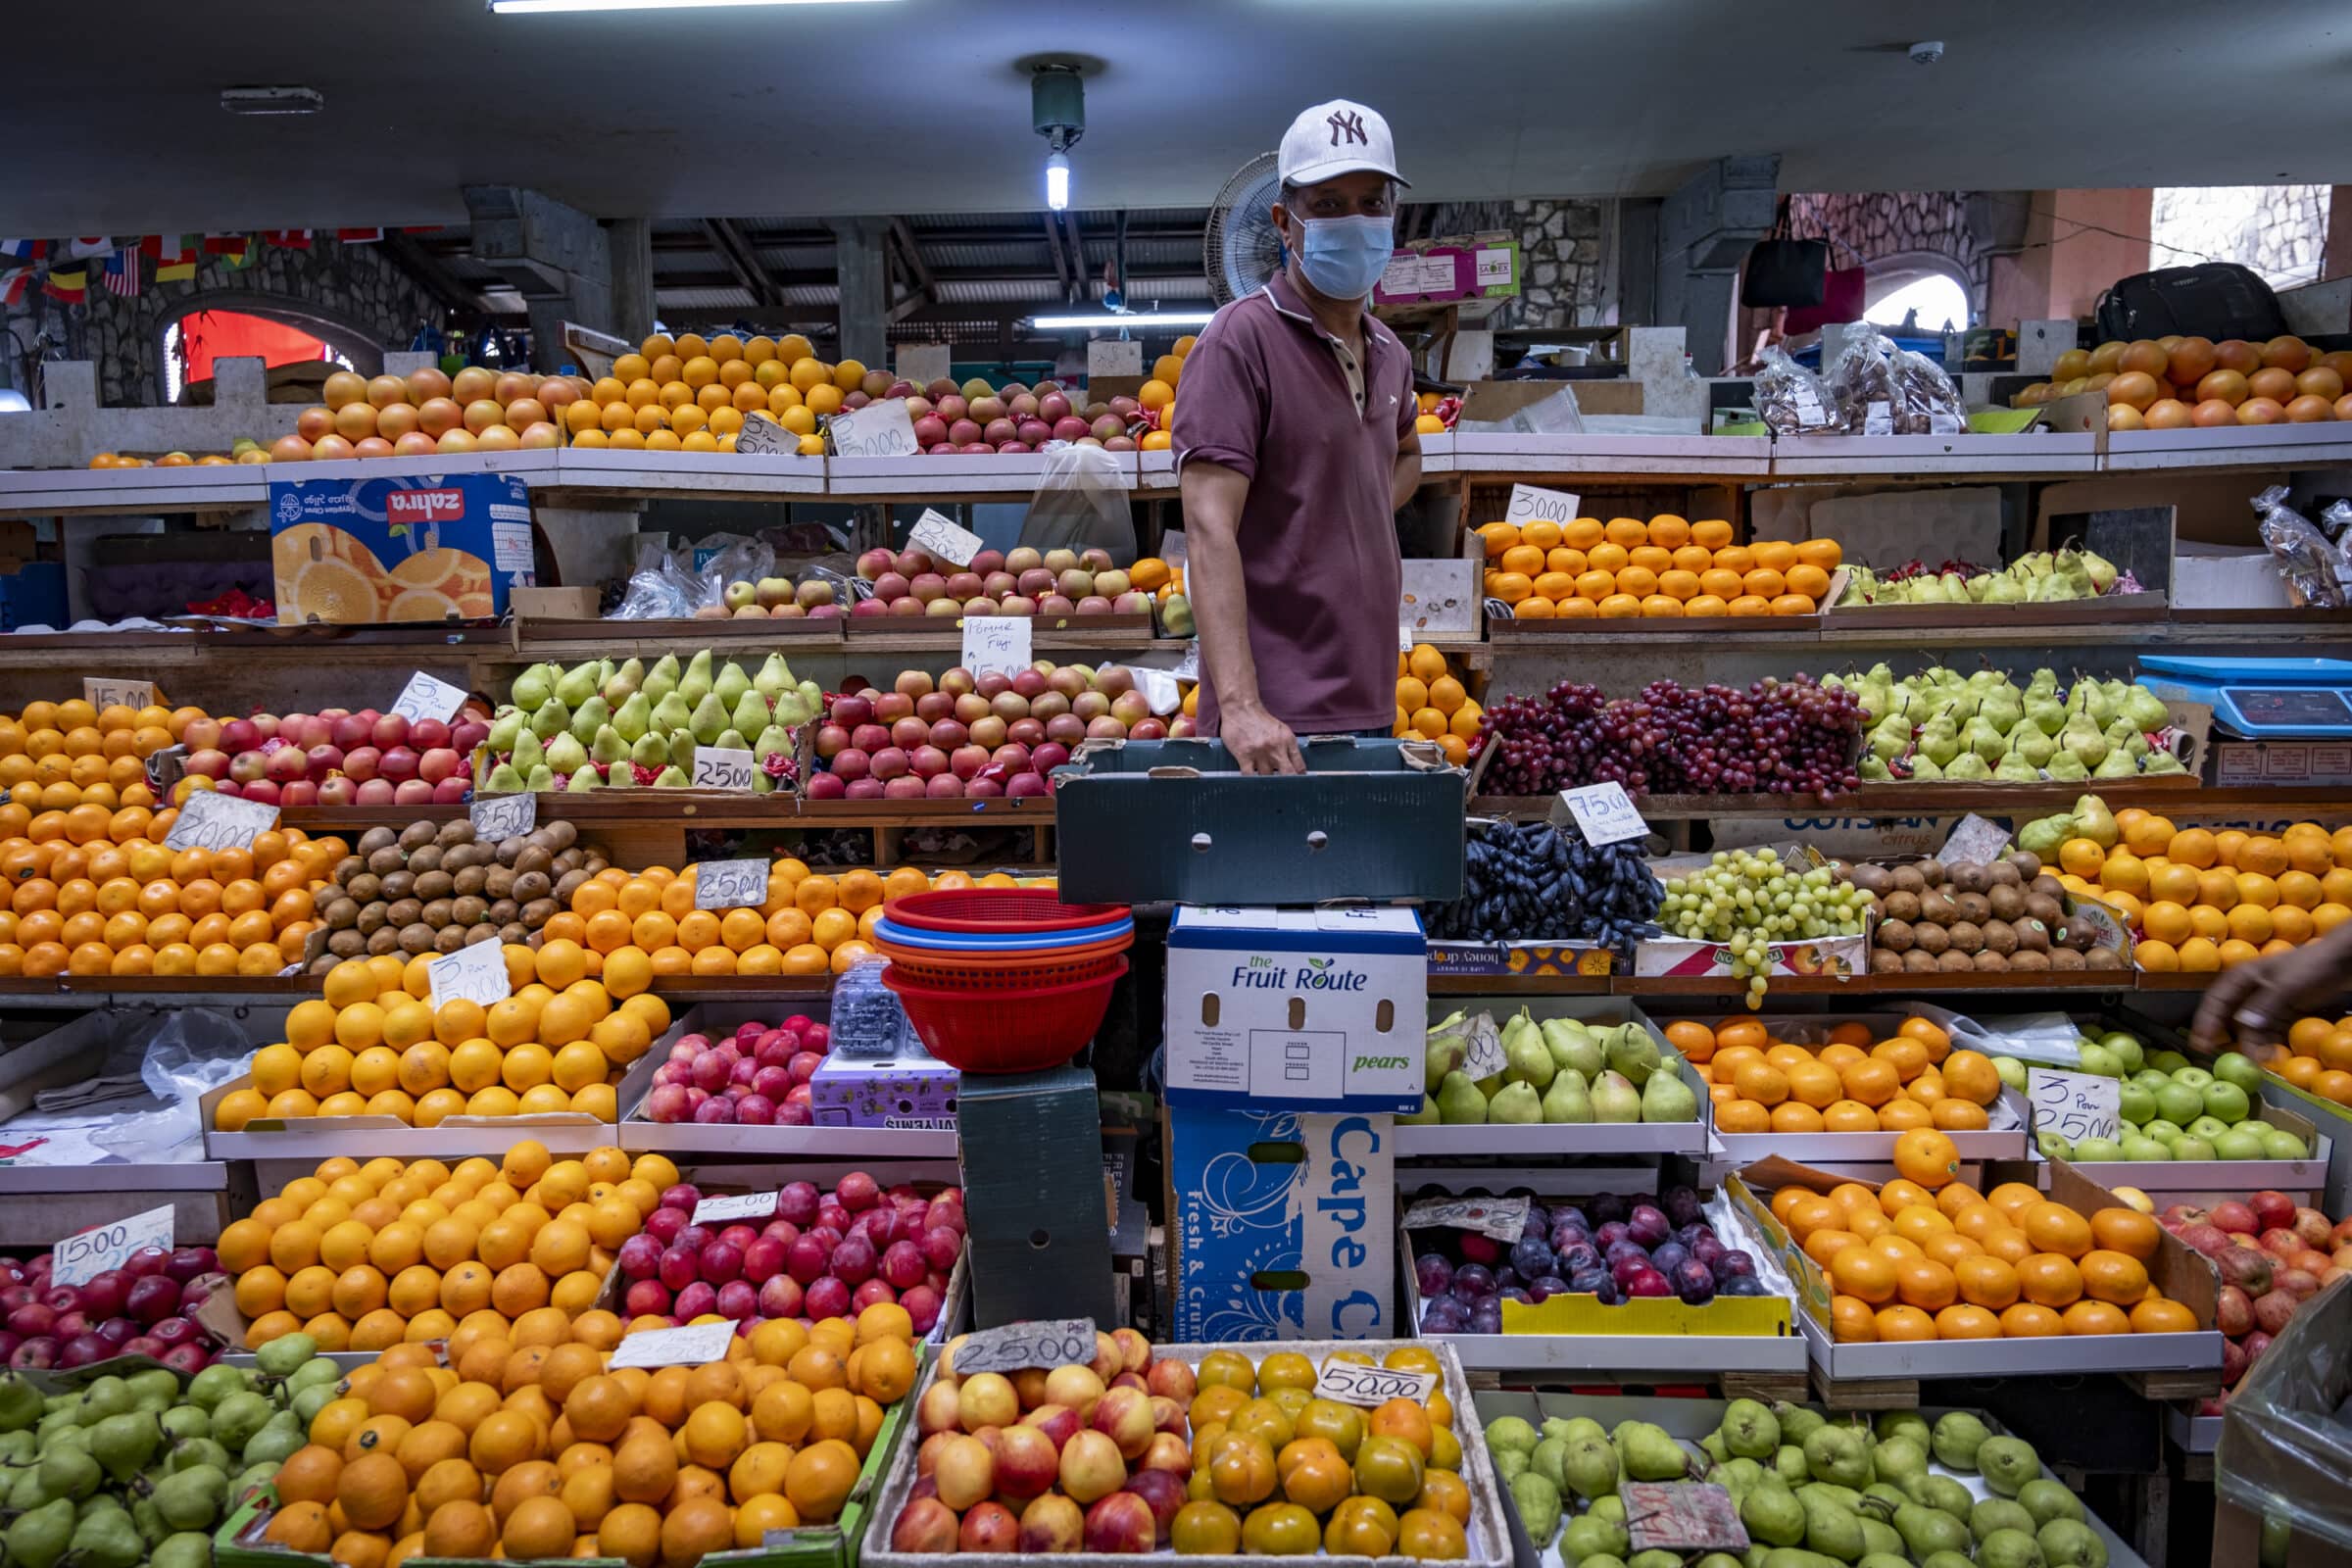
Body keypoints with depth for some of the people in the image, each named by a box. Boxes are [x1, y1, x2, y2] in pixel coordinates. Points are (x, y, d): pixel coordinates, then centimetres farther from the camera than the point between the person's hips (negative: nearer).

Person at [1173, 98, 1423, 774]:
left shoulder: (1389, 354, 14)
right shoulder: (1242, 339, -11)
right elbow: (1209, 531, -20)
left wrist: (1366, 516, 11)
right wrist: (1240, 706, -31)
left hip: (1371, 702, 8)